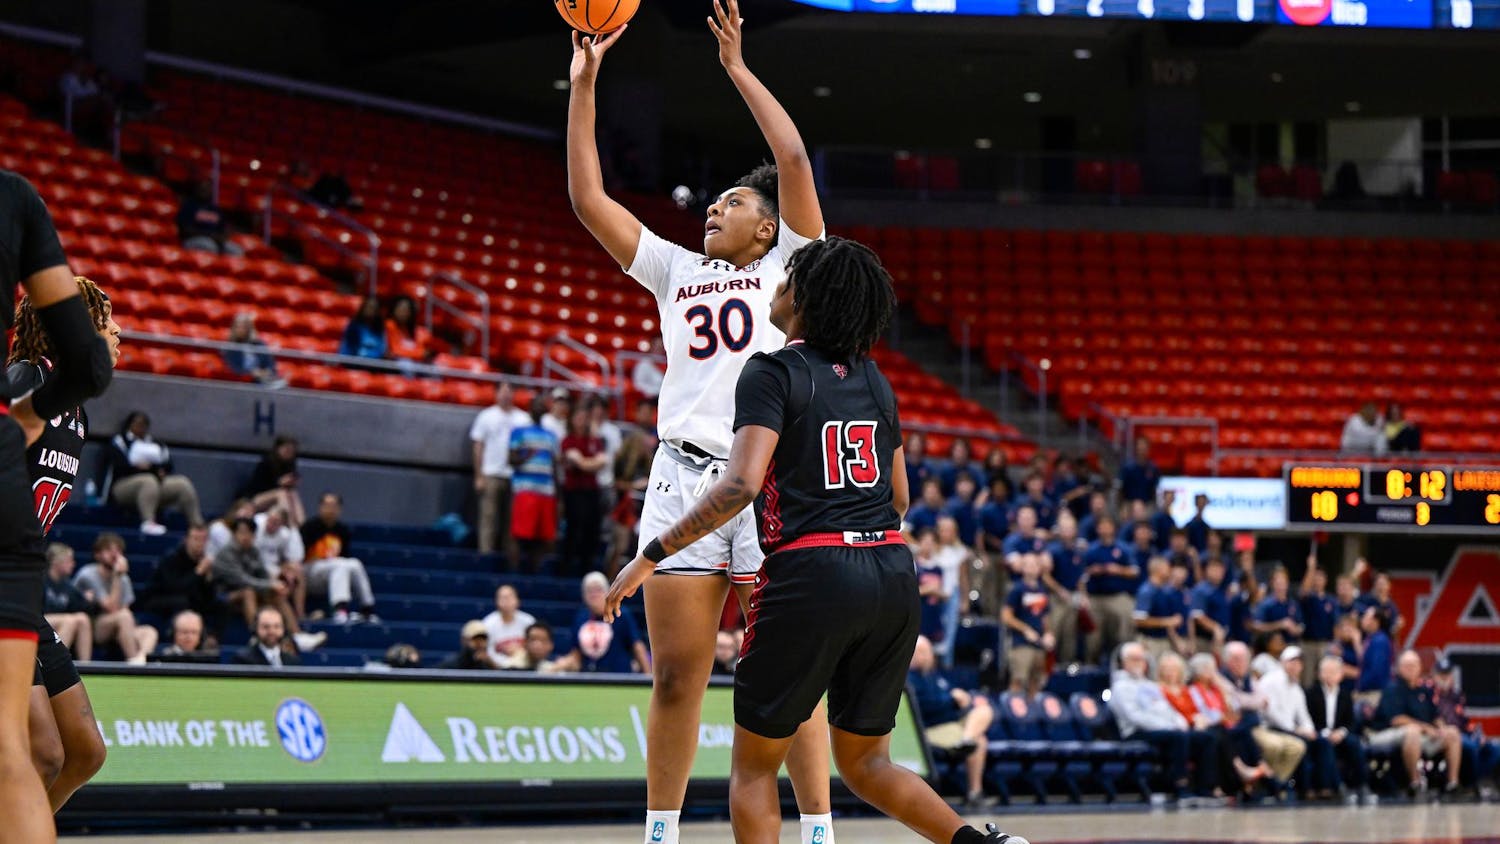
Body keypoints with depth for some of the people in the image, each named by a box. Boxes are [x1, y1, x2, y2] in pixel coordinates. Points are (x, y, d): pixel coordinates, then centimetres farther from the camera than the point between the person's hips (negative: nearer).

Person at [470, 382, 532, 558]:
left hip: (515, 476, 1)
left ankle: (512, 560, 4)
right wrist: (479, 476, -2)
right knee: (489, 519, -4)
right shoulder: (487, 416, 6)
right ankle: (486, 555, -2)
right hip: (492, 475, -1)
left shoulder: (523, 418, 9)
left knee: (512, 521, 1)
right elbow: (478, 447, 5)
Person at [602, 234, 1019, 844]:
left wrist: (651, 555, -12)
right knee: (864, 762, 18)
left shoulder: (772, 373, -4)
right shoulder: (875, 381, 15)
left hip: (810, 573, -6)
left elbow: (742, 484, -16)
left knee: (754, 766, 9)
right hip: (893, 575, 6)